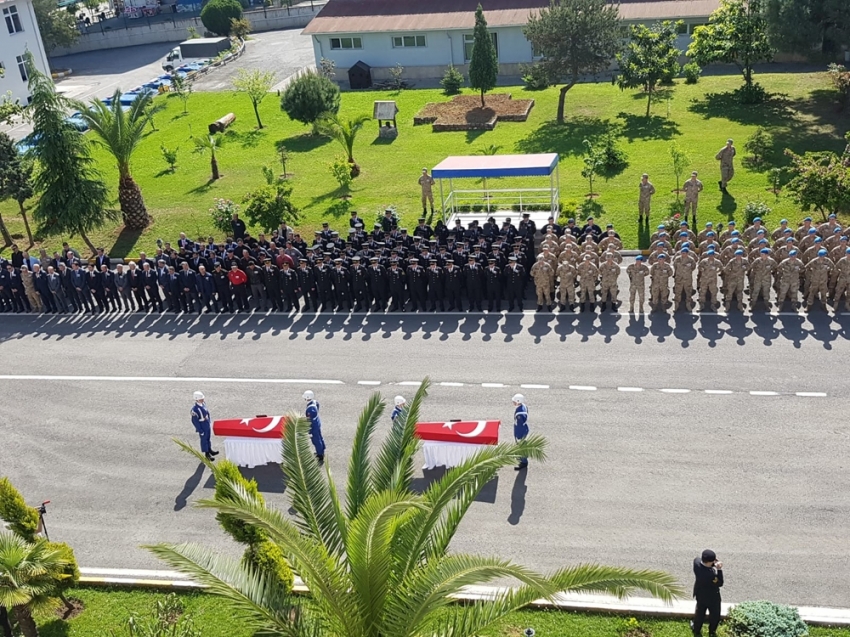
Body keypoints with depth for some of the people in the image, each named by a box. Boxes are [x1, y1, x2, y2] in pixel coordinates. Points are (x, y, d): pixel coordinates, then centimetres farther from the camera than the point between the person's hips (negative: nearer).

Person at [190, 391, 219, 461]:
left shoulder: (203, 404, -9)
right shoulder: (195, 410, -31)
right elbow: (194, 421, -23)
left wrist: (209, 421, 17)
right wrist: (200, 431, -18)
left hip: (207, 425, 7)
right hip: (202, 428, -7)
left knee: (208, 438, 25)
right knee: (204, 440, 11)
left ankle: (210, 450, 45)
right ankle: (207, 454, 28)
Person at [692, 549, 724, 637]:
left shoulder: (696, 561, -27)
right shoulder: (710, 574, -44)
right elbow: (720, 583, -25)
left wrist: (714, 563, -19)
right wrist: (719, 570, -28)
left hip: (700, 595, 6)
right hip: (712, 598, -6)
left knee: (700, 612, 30)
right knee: (715, 615, 25)